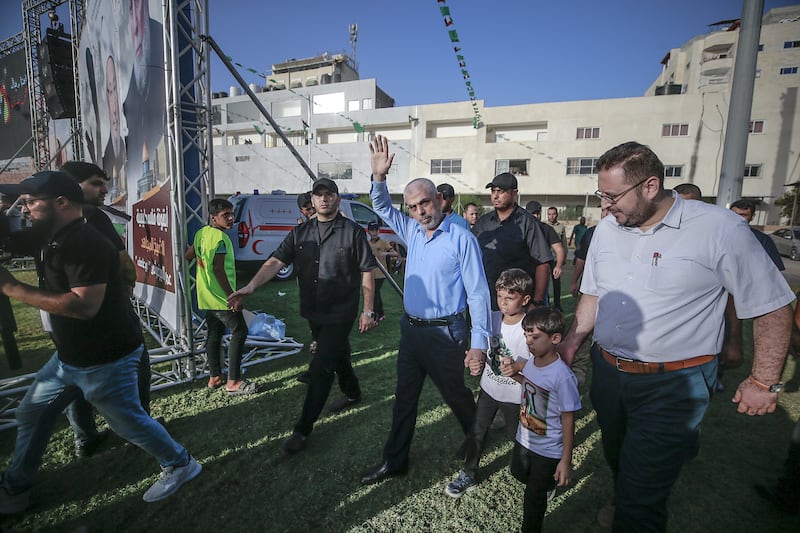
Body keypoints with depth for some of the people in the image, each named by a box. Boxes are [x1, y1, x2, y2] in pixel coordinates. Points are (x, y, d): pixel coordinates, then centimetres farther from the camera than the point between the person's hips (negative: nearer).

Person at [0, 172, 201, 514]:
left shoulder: (84, 244, -25)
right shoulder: (59, 240, 9)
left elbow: (85, 306, -32)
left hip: (106, 360, -10)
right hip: (69, 356, 10)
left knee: (128, 422, 6)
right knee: (31, 415, 21)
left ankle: (180, 466, 27)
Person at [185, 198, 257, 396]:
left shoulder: (201, 233, 9)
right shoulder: (221, 237, -18)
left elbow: (188, 256, 17)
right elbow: (218, 269, -24)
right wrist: (231, 296, -21)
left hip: (207, 297, 10)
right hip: (221, 297, -10)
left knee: (214, 334, 15)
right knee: (239, 332, -5)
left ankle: (214, 377, 25)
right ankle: (233, 382, -5)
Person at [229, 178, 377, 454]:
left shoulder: (353, 232, -10)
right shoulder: (300, 232, 3)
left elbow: (366, 273, -7)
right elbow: (276, 261, -8)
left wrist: (368, 310, -9)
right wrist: (251, 286, -23)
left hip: (340, 313, -5)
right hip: (312, 311, 5)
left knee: (320, 368, -3)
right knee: (337, 355, 24)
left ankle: (303, 429, 12)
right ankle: (352, 394, 50)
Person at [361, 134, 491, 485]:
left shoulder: (462, 239, -14)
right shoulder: (412, 232, 5)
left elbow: (478, 294, -15)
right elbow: (382, 208, 16)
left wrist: (479, 344, -17)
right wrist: (379, 177, -2)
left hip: (445, 333, -6)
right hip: (411, 329, 6)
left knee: (457, 396, 15)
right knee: (404, 397, 16)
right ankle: (395, 460, 33)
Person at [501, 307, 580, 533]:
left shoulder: (562, 376, -31)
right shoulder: (532, 361, -11)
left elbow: (568, 421, -22)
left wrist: (566, 461, -15)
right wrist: (515, 372, -10)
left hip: (548, 451, -7)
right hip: (524, 438, 7)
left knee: (534, 497, 12)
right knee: (519, 474, 30)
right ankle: (547, 482, 58)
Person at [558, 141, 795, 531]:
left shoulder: (719, 229, -15)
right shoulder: (606, 228, 1)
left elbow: (773, 307, -7)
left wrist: (764, 381, -6)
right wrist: (572, 342, 6)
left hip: (672, 385, -5)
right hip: (607, 373, 6)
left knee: (640, 502, 1)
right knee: (617, 461, 27)